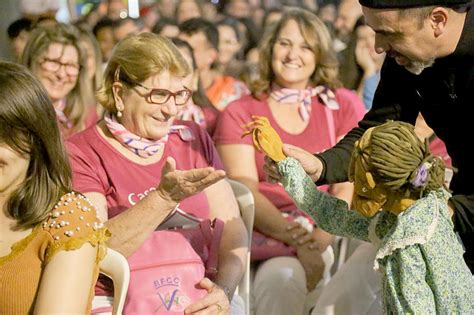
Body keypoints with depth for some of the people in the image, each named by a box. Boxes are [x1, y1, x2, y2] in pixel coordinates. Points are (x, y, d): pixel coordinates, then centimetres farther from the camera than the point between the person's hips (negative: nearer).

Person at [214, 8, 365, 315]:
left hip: (330, 235, 0)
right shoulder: (240, 113, 10)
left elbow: (349, 189, 2)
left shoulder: (344, 106, 12)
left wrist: (318, 241, -17)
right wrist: (298, 241, -19)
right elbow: (244, 192, -3)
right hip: (262, 233, 0)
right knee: (279, 278, -32)